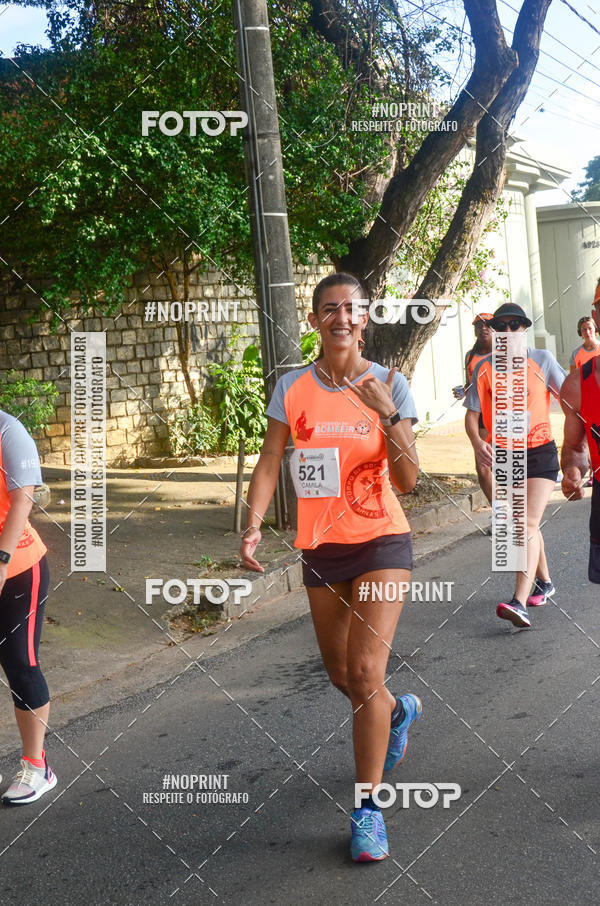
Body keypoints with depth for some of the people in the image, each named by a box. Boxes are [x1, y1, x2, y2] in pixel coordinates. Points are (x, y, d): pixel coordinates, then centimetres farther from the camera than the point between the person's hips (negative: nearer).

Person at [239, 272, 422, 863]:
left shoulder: (389, 386, -5)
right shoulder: (292, 388, 0)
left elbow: (407, 480, -9)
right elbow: (269, 463, -1)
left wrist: (388, 414, -22)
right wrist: (252, 525, -16)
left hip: (381, 542, -3)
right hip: (320, 547, 3)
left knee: (365, 673, -14)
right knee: (340, 675, 17)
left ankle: (367, 809, 2)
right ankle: (399, 711, 52)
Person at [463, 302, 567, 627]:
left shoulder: (541, 360, -2)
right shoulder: (484, 368, 0)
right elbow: (472, 413, -2)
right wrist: (477, 442, -22)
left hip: (540, 452, -3)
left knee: (529, 523, -17)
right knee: (524, 524, 17)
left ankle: (520, 602, -25)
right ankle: (544, 582, 39)